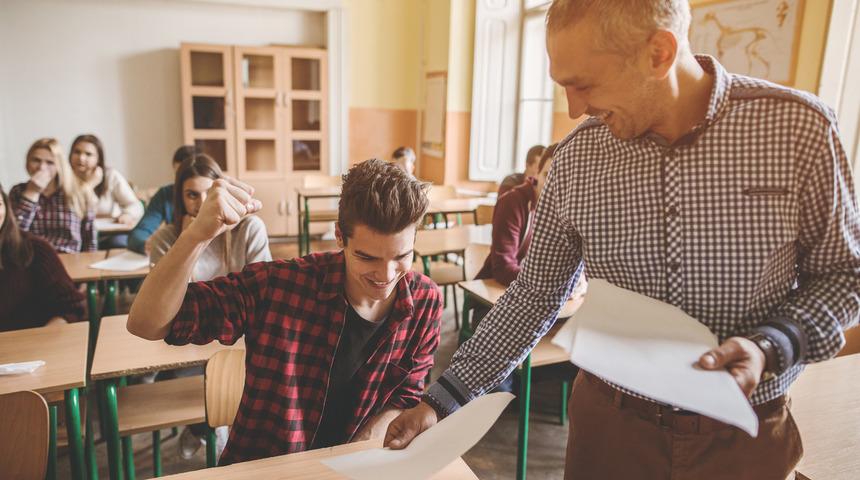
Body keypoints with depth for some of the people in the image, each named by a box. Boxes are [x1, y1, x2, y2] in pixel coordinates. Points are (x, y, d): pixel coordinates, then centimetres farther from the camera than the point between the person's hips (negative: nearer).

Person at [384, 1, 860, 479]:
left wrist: (773, 345, -21)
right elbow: (536, 292, -2)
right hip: (609, 418, 2)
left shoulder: (799, 126, -15)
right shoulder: (576, 157, -9)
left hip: (741, 432, -1)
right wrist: (444, 398, -4)